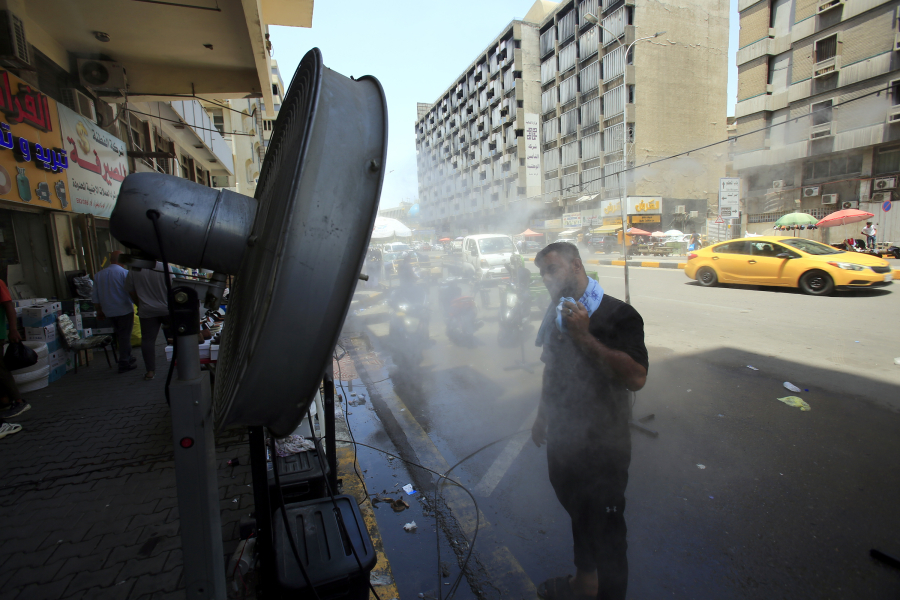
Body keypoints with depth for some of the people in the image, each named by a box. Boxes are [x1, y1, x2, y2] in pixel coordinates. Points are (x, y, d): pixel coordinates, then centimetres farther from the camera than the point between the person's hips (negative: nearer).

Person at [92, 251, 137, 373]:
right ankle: (124, 364, 0)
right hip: (124, 310, -6)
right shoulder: (124, 272, -12)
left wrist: (99, 310, 22)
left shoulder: (99, 275, 8)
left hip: (109, 312, 6)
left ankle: (127, 358, 29)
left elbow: (95, 296, 13)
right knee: (125, 336, -1)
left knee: (120, 335, 19)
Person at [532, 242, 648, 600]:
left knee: (605, 528, 12)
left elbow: (636, 377, -31)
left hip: (602, 448, -7)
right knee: (577, 513, 26)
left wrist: (585, 338, -34)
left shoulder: (617, 315, -19)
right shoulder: (555, 313, 2)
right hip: (562, 439, 7)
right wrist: (542, 416, 19)